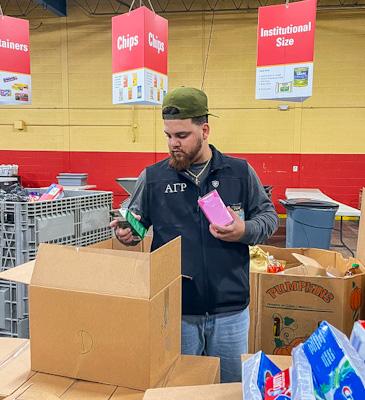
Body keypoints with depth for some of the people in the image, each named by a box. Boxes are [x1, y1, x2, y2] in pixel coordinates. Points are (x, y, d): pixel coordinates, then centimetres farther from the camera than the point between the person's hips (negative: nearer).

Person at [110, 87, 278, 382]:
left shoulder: (240, 172, -1)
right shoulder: (152, 177, -1)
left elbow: (269, 216, 6)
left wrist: (244, 231, -14)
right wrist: (126, 232, -14)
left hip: (230, 310, 1)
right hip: (175, 311, 0)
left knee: (231, 387, 20)